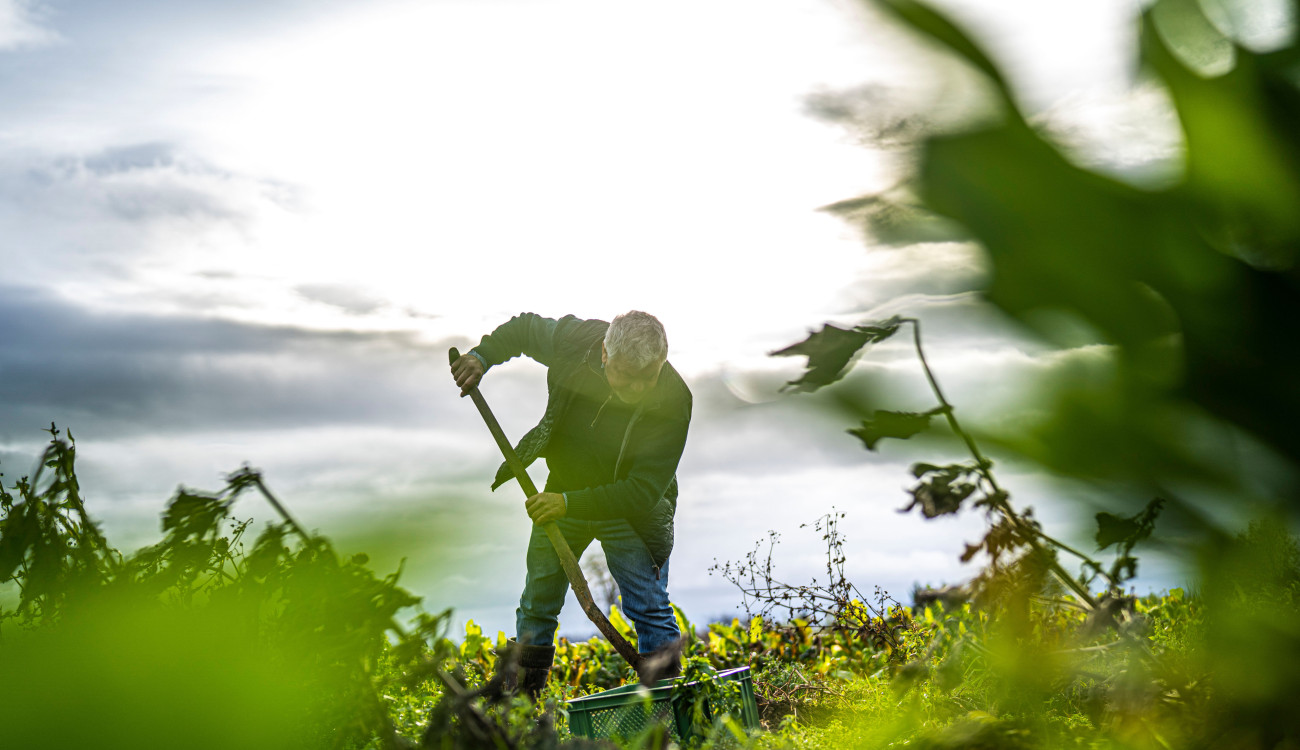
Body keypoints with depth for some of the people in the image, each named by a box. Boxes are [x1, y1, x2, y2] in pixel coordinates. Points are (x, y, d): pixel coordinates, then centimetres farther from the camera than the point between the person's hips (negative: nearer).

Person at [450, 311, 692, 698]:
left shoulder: (672, 400, -31)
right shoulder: (575, 340, -23)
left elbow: (644, 490, -31)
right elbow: (523, 328, 1)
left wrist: (571, 503, -36)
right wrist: (483, 356, -14)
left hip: (631, 509, -3)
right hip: (562, 494, 4)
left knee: (650, 609, -7)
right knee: (537, 606, 10)